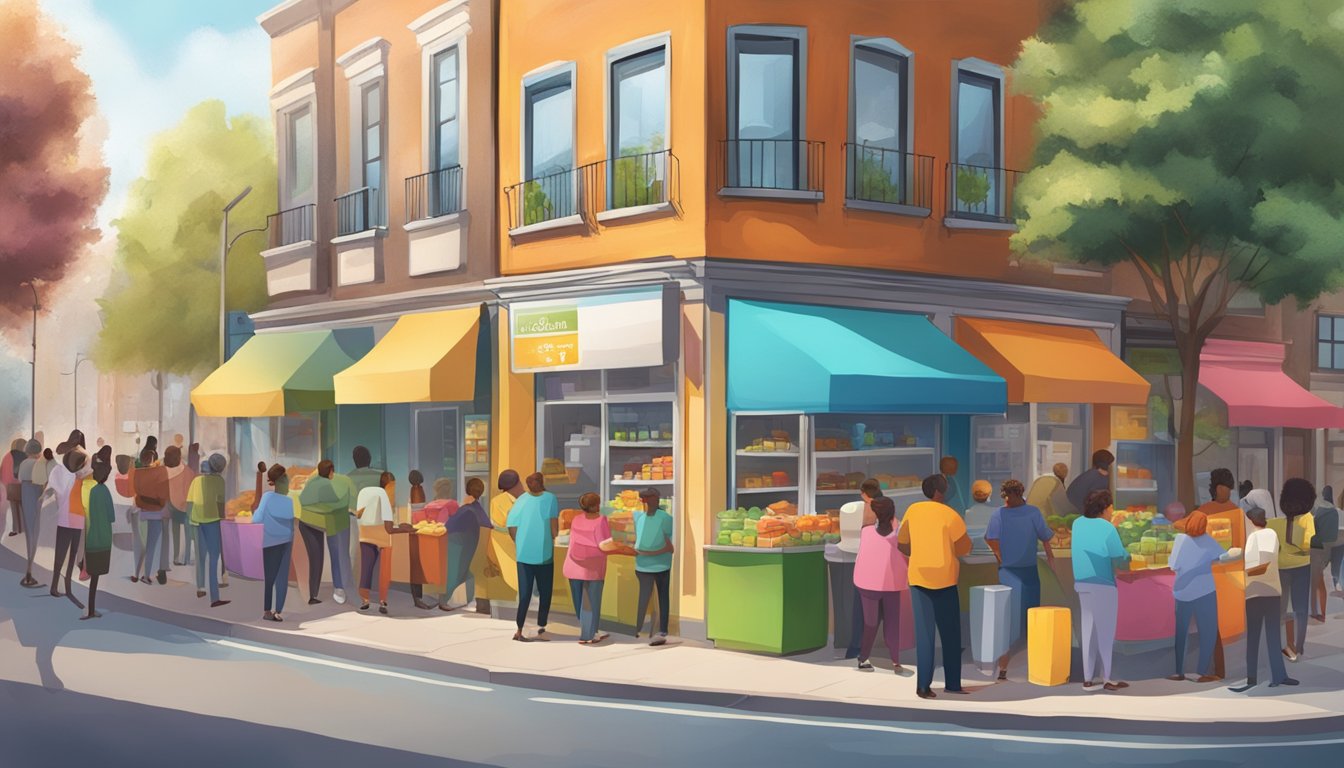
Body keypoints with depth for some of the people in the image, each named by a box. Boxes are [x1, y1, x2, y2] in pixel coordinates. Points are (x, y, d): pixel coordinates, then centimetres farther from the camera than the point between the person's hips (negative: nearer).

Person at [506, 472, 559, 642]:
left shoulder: (521, 500, 5)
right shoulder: (550, 498, -2)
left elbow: (512, 529, 0)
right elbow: (554, 525, -11)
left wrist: (520, 544, 13)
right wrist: (553, 540, 6)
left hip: (523, 555, 3)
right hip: (544, 554, -3)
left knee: (524, 594, 7)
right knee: (545, 594, 10)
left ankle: (519, 630, 3)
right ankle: (541, 629, 7)